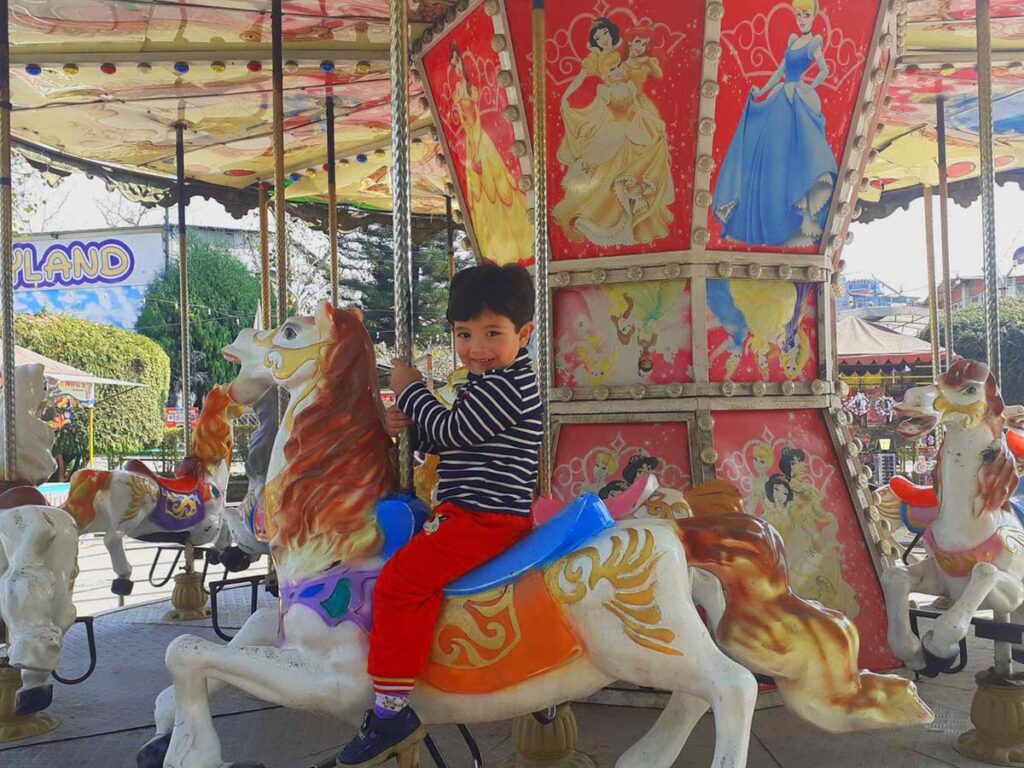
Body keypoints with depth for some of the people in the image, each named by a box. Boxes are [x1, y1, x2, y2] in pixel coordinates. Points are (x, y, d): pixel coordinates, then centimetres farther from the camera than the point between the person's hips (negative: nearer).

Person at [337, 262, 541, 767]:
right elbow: (445, 441, 22)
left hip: (486, 517, -11)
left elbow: (452, 430, -17)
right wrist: (409, 424, 2)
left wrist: (411, 390, -3)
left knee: (402, 580, -20)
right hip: (471, 512, 11)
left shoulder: (509, 385, -16)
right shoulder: (483, 383, 16)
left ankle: (392, 710, -16)